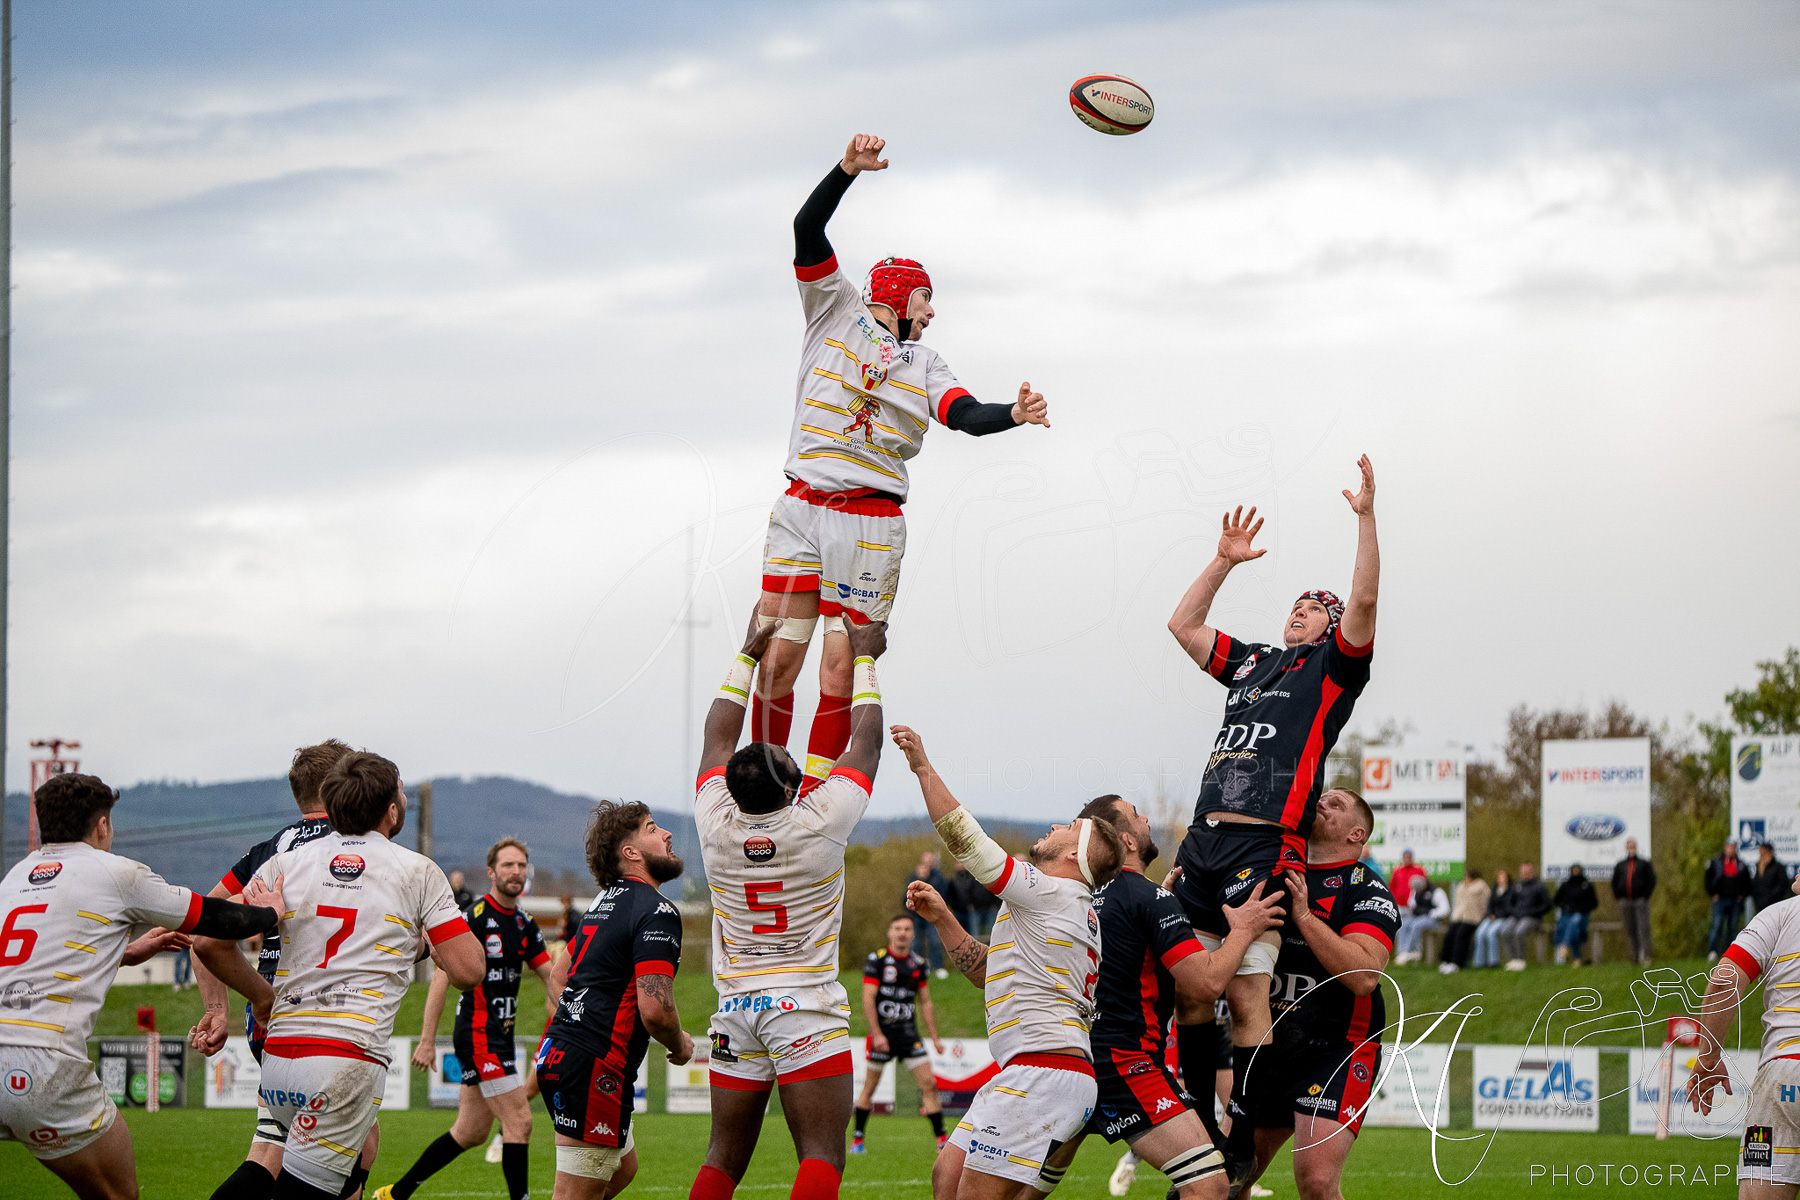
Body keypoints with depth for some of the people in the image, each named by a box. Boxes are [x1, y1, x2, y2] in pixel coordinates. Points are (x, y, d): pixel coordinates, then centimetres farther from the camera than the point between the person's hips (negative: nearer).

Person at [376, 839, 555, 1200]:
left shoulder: (523, 924, 12)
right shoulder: (476, 917, -13)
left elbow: (552, 977, 18)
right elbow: (442, 978, -14)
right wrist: (427, 1040, -17)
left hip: (500, 1035, 9)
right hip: (478, 1033, -9)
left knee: (471, 1132, 13)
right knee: (519, 1122, -12)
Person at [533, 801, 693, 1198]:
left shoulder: (604, 902, 16)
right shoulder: (657, 913, -14)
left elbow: (561, 970, 28)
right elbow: (655, 1010, -22)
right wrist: (680, 1045, -3)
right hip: (595, 1066, -10)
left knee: (623, 1167, 22)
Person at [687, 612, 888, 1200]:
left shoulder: (717, 826, -1)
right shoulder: (819, 824, -10)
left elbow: (719, 738, 17)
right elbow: (866, 740, 4)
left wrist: (747, 656, 25)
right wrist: (864, 659, 17)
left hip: (736, 1008, 5)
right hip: (807, 1006, -5)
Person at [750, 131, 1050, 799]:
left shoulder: (926, 367, 17)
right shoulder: (835, 311, 13)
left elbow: (966, 415, -1)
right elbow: (807, 231, 3)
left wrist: (1012, 415, -21)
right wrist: (848, 170, -9)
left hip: (871, 523, 1)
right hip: (801, 509, -1)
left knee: (841, 669, -6)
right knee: (779, 654, -6)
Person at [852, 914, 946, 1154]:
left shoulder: (918, 964, 8)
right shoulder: (877, 960, -6)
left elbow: (925, 1002, 15)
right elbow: (868, 999, -9)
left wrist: (934, 1037, 13)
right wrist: (877, 1033, -16)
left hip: (908, 1032, 4)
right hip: (882, 1032, -4)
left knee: (929, 1084, -5)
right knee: (870, 1087, 3)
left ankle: (942, 1140, -2)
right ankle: (857, 1140, 15)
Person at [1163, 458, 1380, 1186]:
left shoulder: (1332, 664, 12)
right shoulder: (1250, 664, 28)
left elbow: (1364, 601, -3)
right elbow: (1183, 625, 33)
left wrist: (1366, 517, -3)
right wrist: (1224, 561, 30)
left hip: (1265, 844, -6)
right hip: (1205, 838, 6)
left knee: (1246, 996, -9)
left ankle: (1241, 1143, -8)